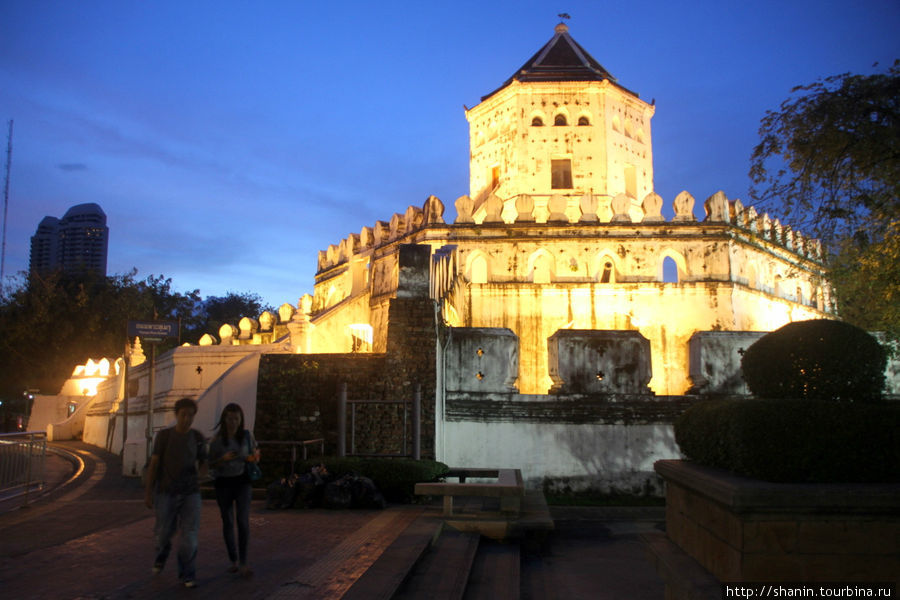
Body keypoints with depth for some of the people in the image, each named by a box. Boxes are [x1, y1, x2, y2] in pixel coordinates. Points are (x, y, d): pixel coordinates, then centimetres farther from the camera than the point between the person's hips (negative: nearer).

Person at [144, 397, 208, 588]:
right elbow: (154, 464, -3)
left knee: (189, 533, -7)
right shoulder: (163, 436, -6)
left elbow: (203, 463, 12)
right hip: (166, 492, -1)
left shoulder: (198, 438, 1)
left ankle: (187, 574, 7)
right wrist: (148, 492, -5)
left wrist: (201, 474, -11)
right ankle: (162, 554, 44)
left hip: (190, 493, 1)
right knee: (164, 532, 10)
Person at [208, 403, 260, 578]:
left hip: (242, 480, 0)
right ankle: (234, 561, 23)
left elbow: (255, 451, 12)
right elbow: (210, 464, -3)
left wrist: (254, 457, -12)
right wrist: (223, 459, -23)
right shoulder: (216, 439, -8)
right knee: (227, 522, 8)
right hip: (223, 482, 0)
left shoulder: (247, 435, -5)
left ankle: (243, 563, -10)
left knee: (243, 519, -14)